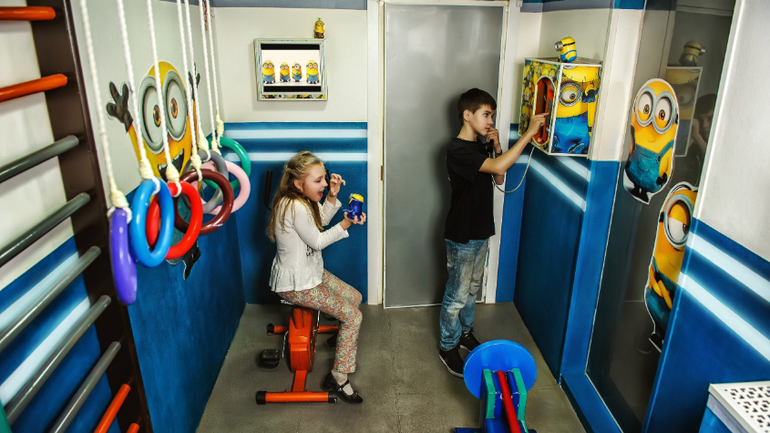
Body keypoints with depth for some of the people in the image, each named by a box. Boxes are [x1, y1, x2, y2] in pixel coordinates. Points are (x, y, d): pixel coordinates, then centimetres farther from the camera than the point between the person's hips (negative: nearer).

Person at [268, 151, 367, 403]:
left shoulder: (302, 199, 0)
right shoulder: (295, 207, -30)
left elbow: (321, 219, 14)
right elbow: (317, 241, -20)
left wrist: (332, 196, -2)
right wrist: (346, 224, -20)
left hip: (310, 271, 10)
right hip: (295, 284, -10)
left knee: (355, 297, 16)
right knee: (353, 316, -10)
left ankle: (344, 339, 40)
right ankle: (337, 378, 0)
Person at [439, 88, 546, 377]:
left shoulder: (480, 147, 8)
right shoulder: (458, 150, -23)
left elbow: (499, 179, 9)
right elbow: (498, 168, -34)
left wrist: (497, 147, -4)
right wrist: (529, 133, -31)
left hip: (481, 231, 9)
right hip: (462, 236, -9)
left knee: (472, 287, 22)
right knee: (457, 294, 4)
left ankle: (465, 332, 40)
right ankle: (448, 346, 21)